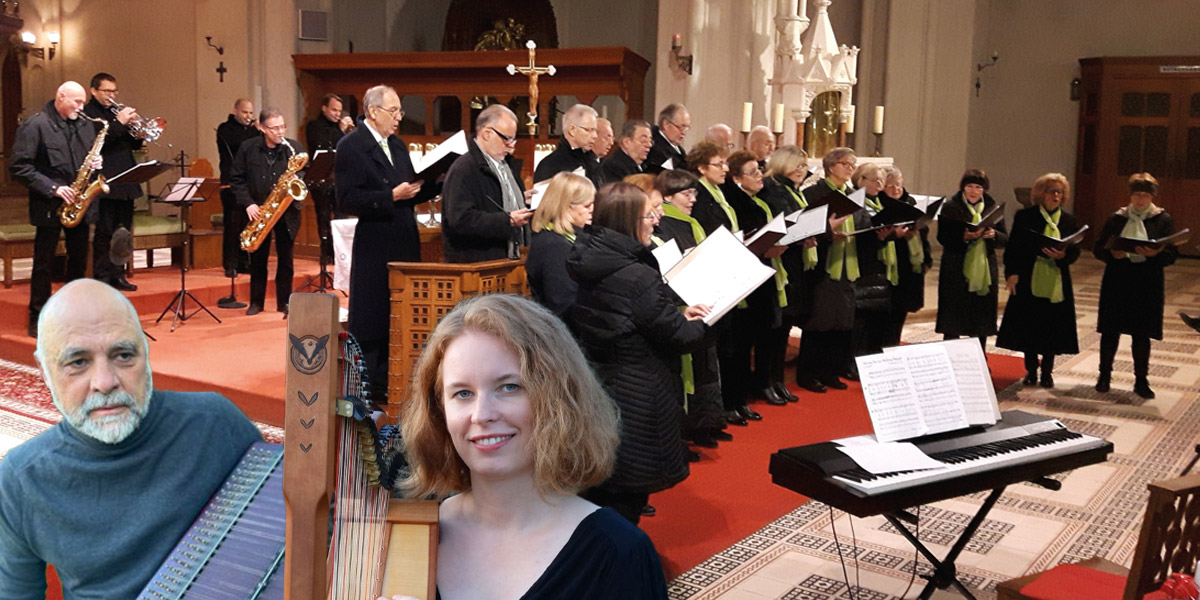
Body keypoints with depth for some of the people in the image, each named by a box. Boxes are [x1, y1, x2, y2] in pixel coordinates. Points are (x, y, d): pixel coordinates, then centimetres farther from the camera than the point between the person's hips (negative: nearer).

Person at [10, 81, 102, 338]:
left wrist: (97, 163, -2)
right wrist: (52, 188, -19)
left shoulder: (85, 125, 10)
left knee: (79, 260, 11)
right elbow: (18, 166, -13)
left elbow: (94, 155, 22)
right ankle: (37, 320, 10)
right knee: (43, 263, 2)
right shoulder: (35, 126, -9)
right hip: (49, 206, -5)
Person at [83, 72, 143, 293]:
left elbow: (135, 144, 18)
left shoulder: (118, 111, 19)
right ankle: (102, 277, 2)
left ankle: (118, 275, 17)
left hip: (126, 182, 7)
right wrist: (119, 124, -21)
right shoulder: (88, 113, -3)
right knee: (104, 233, -3)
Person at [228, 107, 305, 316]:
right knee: (257, 259, 9)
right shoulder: (247, 148, -3)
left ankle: (284, 303, 14)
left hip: (286, 212, 0)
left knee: (285, 259, 4)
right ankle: (256, 301, 21)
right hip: (258, 211, 1)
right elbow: (237, 179, -1)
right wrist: (248, 203, -12)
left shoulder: (295, 148, -3)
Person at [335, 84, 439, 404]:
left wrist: (438, 183, 1)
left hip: (404, 244, 7)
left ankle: (391, 383, 23)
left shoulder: (398, 145, 15)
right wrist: (391, 196, -24)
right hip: (375, 248, -7)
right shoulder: (350, 146, -9)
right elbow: (348, 200, -17)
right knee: (371, 320, 2)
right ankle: (368, 388, 13)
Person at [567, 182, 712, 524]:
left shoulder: (590, 265, 2)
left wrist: (679, 316, 8)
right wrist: (703, 323, 5)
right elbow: (680, 338, -16)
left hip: (594, 390, 8)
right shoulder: (639, 277, -23)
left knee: (597, 495, 20)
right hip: (636, 403, -8)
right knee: (625, 503, 6)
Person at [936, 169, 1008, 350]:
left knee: (981, 324, 7)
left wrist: (993, 234, -14)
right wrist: (964, 236, -25)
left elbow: (1005, 239, 6)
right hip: (957, 272, -3)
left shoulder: (992, 207, 9)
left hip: (985, 272, 3)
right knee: (953, 323, -1)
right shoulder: (950, 207, -1)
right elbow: (943, 238, -9)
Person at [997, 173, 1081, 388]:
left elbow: (1075, 251, 7)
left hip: (1057, 284, 2)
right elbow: (1013, 247, -2)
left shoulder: (1069, 220, 8)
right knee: (1028, 327, 3)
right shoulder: (1024, 216, 0)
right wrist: (1011, 273, -12)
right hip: (1030, 282, -2)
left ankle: (1047, 371, 18)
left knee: (1053, 328, 4)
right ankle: (1031, 370, 18)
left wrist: (1063, 255, -15)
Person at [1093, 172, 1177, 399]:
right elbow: (1098, 248, 4)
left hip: (1147, 284, -1)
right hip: (1117, 281, 1)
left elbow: (1172, 254, -2)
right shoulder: (1117, 218, 5)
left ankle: (1141, 381, 16)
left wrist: (1155, 253, -22)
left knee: (1142, 334, 5)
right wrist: (1112, 253, -17)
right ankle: (1104, 376, 17)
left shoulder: (1163, 219, 3)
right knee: (1110, 330, 4)